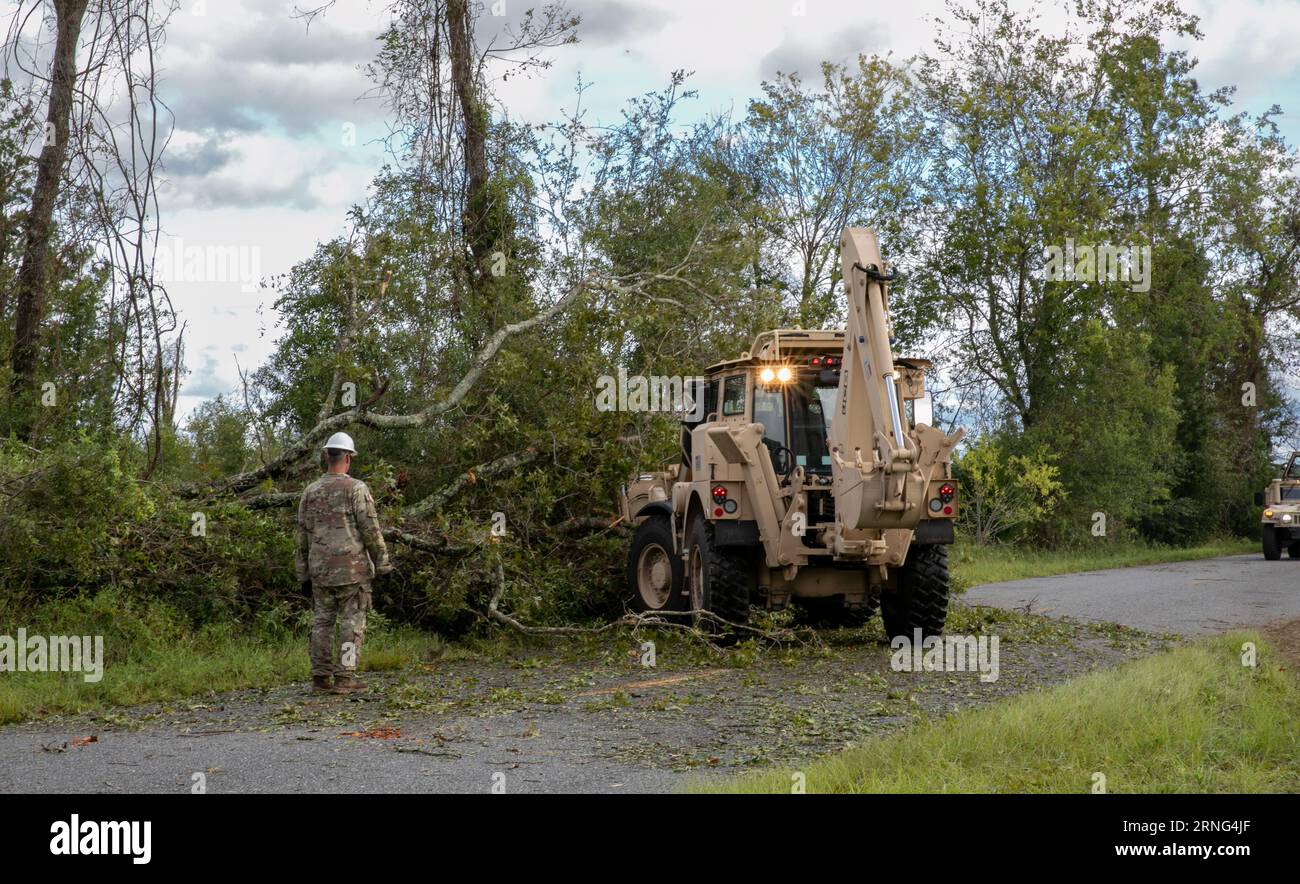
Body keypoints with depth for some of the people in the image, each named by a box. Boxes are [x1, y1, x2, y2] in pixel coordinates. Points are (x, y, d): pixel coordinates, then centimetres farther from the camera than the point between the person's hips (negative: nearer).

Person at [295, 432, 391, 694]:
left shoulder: (310, 492, 8)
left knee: (322, 622, 11)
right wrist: (382, 564, -2)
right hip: (352, 569, -5)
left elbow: (303, 537, 10)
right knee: (352, 623, -1)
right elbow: (371, 531, -11)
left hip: (320, 570, 5)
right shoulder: (356, 488, -8)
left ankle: (321, 678, 11)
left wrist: (304, 576, 16)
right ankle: (344, 677, -5)